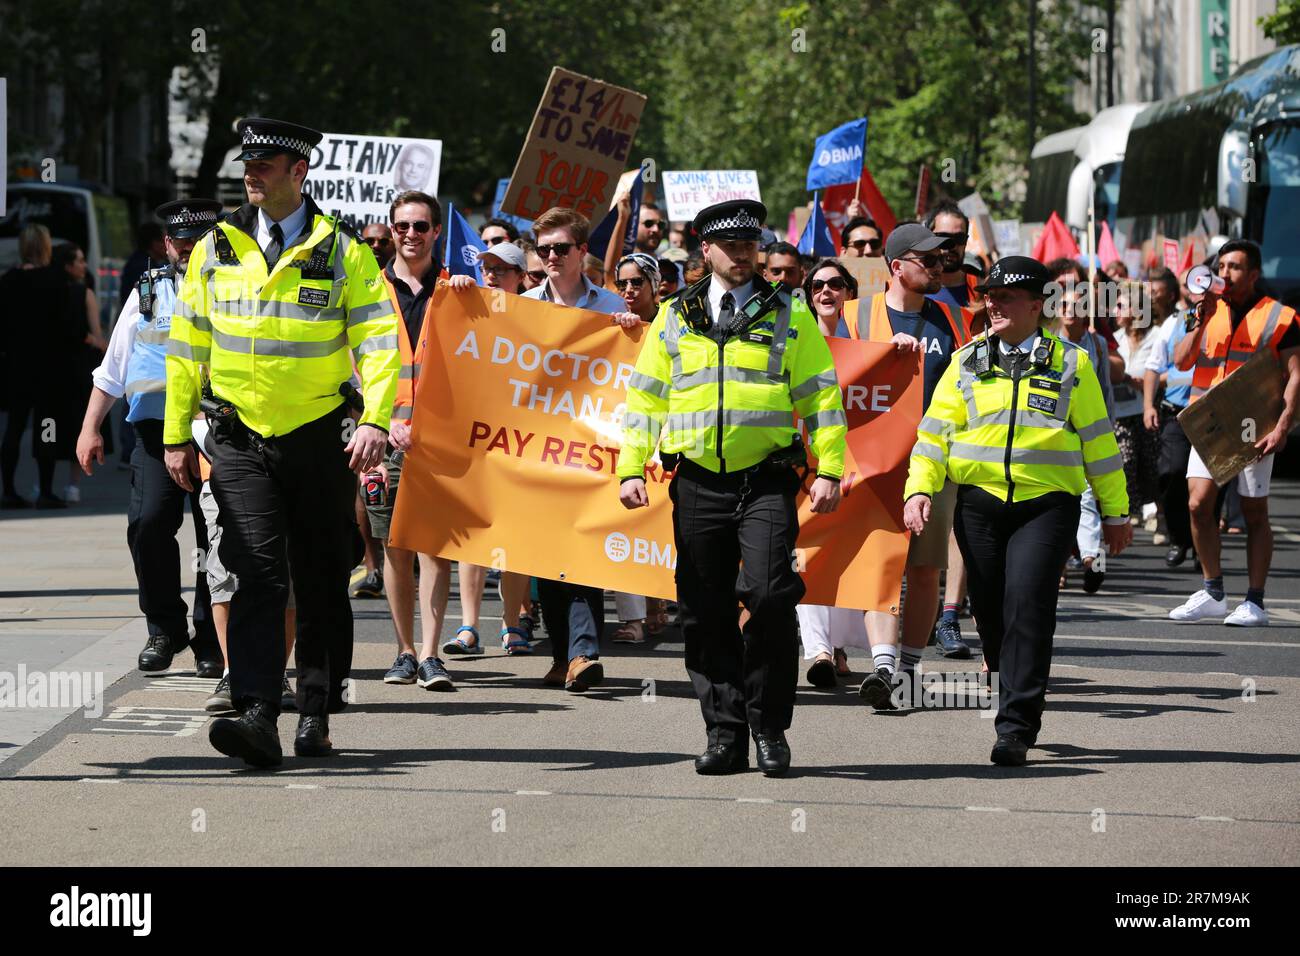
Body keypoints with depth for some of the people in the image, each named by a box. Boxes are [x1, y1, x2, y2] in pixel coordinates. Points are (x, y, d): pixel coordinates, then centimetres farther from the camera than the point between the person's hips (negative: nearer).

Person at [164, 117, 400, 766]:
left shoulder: (342, 252, -1)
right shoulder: (215, 250, 6)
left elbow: (380, 341, -6)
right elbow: (187, 347, 11)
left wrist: (376, 420, -21)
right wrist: (176, 435, 9)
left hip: (321, 440, -1)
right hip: (241, 443, 1)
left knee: (322, 583, 7)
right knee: (257, 575, -12)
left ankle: (316, 715, 17)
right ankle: (258, 718, -21)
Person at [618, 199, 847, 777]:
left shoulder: (788, 316, 7)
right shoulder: (674, 319, 13)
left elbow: (822, 397, 6)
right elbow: (644, 397, 15)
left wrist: (829, 470, -2)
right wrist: (631, 470, 6)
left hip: (767, 482, -3)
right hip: (698, 484, 3)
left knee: (769, 596, -17)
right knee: (706, 613, 3)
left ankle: (769, 727, -4)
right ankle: (724, 732, 11)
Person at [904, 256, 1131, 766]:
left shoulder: (1071, 365, 6)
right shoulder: (966, 364, 10)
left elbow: (1098, 441, 10)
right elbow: (935, 431, 9)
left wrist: (1115, 512, 12)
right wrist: (919, 489, -6)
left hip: (1048, 505, -3)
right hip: (980, 504, 3)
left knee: (1027, 604, -16)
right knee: (990, 609, 6)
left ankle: (1015, 728, -15)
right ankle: (1017, 695, 31)